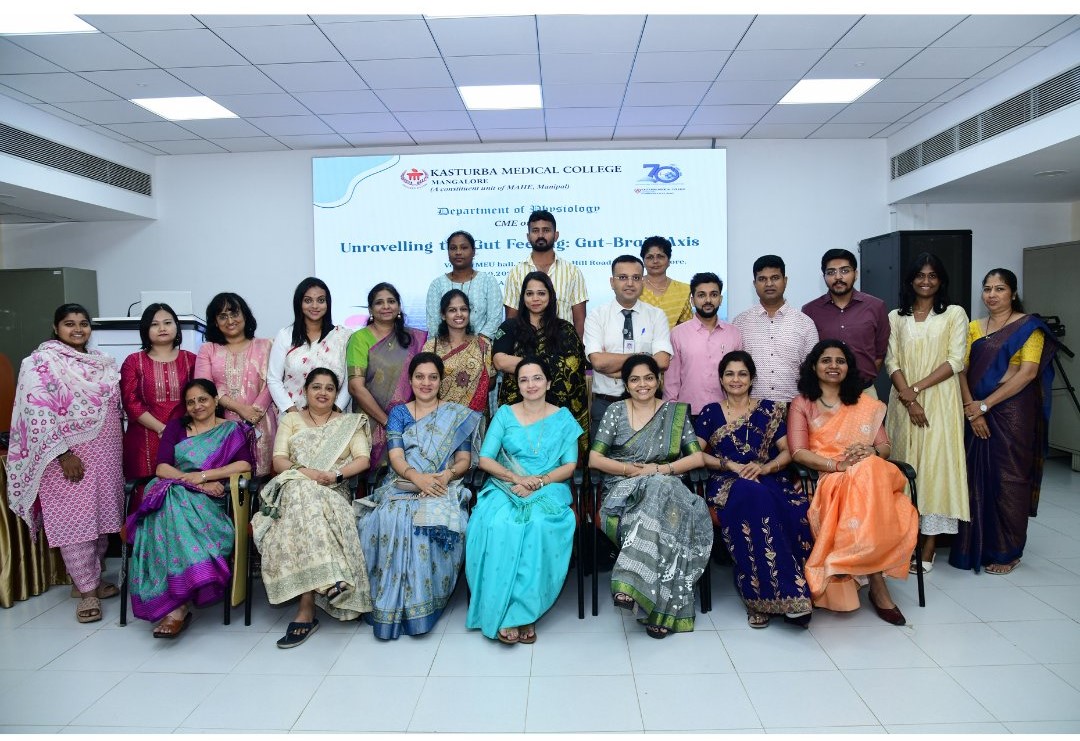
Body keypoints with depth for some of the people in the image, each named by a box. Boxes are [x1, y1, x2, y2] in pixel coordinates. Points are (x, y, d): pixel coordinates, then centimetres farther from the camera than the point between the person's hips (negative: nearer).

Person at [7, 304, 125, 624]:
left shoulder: (103, 362, 12)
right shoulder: (41, 363, -7)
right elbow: (38, 415, -14)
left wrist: (118, 449, 14)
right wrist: (62, 454, -18)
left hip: (104, 454, 6)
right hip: (68, 455, -6)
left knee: (101, 515, 11)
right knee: (74, 520, -1)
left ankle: (92, 577, 26)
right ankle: (87, 591, 7)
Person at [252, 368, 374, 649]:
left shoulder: (350, 422, 17)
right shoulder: (290, 420, 20)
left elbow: (364, 460, 4)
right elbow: (278, 461, 6)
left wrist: (335, 474, -14)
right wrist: (307, 472, -13)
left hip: (333, 493, 0)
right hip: (293, 488, 1)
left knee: (307, 509, -36)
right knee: (304, 497, -37)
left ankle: (306, 610, -35)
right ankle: (331, 582, -39)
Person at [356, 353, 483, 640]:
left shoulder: (458, 415, 13)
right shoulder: (398, 413, 15)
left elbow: (464, 460, 6)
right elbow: (396, 456, 1)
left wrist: (447, 474, -17)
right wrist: (416, 476, -20)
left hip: (444, 487, -1)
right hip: (402, 485, 1)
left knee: (435, 521, -35)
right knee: (390, 520, -33)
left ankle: (423, 601, -22)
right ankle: (392, 603, -22)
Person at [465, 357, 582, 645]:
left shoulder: (563, 418, 11)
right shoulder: (504, 414, 12)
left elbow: (570, 465, 3)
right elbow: (485, 459, 4)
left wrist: (539, 481, -13)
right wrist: (517, 478, -12)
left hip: (549, 489, 0)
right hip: (506, 486, 1)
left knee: (539, 524, -35)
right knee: (498, 524, -33)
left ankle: (524, 610, -26)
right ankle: (504, 612, -25)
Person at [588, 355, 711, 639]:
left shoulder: (675, 412, 13)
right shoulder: (615, 411, 11)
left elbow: (697, 457, 6)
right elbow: (594, 459, 4)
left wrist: (660, 469, -9)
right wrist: (634, 469, -9)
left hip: (665, 486, 1)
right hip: (623, 490, -1)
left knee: (659, 494, -38)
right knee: (659, 510, -36)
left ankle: (632, 585, -37)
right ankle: (659, 604, -33)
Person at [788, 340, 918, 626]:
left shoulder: (866, 404, 21)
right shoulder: (801, 404, 10)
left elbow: (885, 447, 13)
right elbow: (798, 452, -3)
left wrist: (870, 452, -12)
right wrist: (839, 465, -17)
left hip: (872, 474, 2)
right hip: (825, 479, -2)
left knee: (870, 471, -36)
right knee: (863, 479, -37)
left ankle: (876, 584, -26)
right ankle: (878, 584, -27)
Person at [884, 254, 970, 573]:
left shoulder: (954, 314, 4)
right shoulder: (896, 317, 10)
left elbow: (956, 361, -4)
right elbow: (891, 362, 2)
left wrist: (917, 388, -12)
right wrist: (909, 398, -12)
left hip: (940, 401, -2)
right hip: (904, 401, 2)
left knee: (935, 466, -3)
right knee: (904, 466, 4)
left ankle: (928, 549, 2)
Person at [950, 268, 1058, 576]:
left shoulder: (1029, 326, -2)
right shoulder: (974, 327, 11)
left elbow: (1028, 372, -12)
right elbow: (962, 369, 3)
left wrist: (985, 404, -15)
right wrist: (971, 407, -11)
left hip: (1012, 412, -4)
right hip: (978, 413, 4)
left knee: (1009, 478, 2)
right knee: (977, 477, 6)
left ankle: (1007, 552, 14)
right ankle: (976, 546, 18)